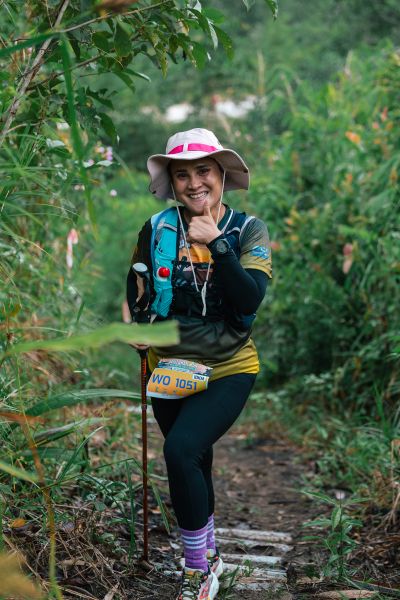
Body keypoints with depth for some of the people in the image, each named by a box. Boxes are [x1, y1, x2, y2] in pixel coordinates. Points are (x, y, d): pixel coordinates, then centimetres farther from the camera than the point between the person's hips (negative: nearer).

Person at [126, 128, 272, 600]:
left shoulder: (249, 230, -5)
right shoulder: (157, 230, -1)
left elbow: (250, 300, -18)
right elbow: (135, 291, 11)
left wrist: (215, 243, -24)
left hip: (229, 367, -3)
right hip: (170, 366, 3)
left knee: (181, 447, -25)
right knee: (194, 463, 15)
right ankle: (208, 556, 43)